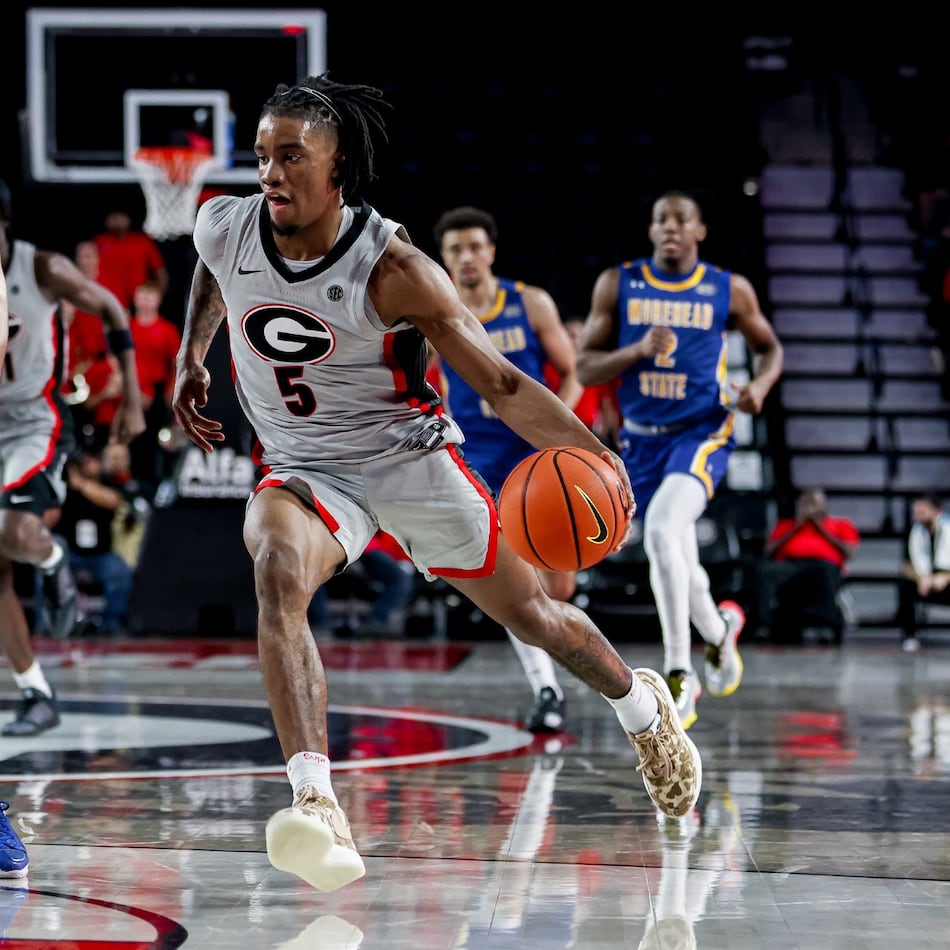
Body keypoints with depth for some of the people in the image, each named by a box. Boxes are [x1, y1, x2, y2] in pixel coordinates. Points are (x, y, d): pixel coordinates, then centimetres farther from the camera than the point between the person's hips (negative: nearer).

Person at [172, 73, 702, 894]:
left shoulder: (393, 270, -24)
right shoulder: (225, 228, -12)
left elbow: (499, 382, -19)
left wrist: (591, 451, -33)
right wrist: (190, 358, 12)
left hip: (409, 455, -2)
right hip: (307, 469, 2)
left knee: (529, 612, 11)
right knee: (278, 572, -32)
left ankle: (642, 706, 46)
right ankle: (318, 810, -42)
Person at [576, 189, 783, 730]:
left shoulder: (730, 290, -1)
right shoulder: (618, 285, 1)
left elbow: (770, 346, 15)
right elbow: (586, 369, 0)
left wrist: (762, 385, -7)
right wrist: (638, 350, -18)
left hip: (703, 432, -4)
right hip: (642, 438, 4)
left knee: (662, 530, -29)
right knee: (674, 563, 14)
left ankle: (678, 674, -25)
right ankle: (719, 630, 47)